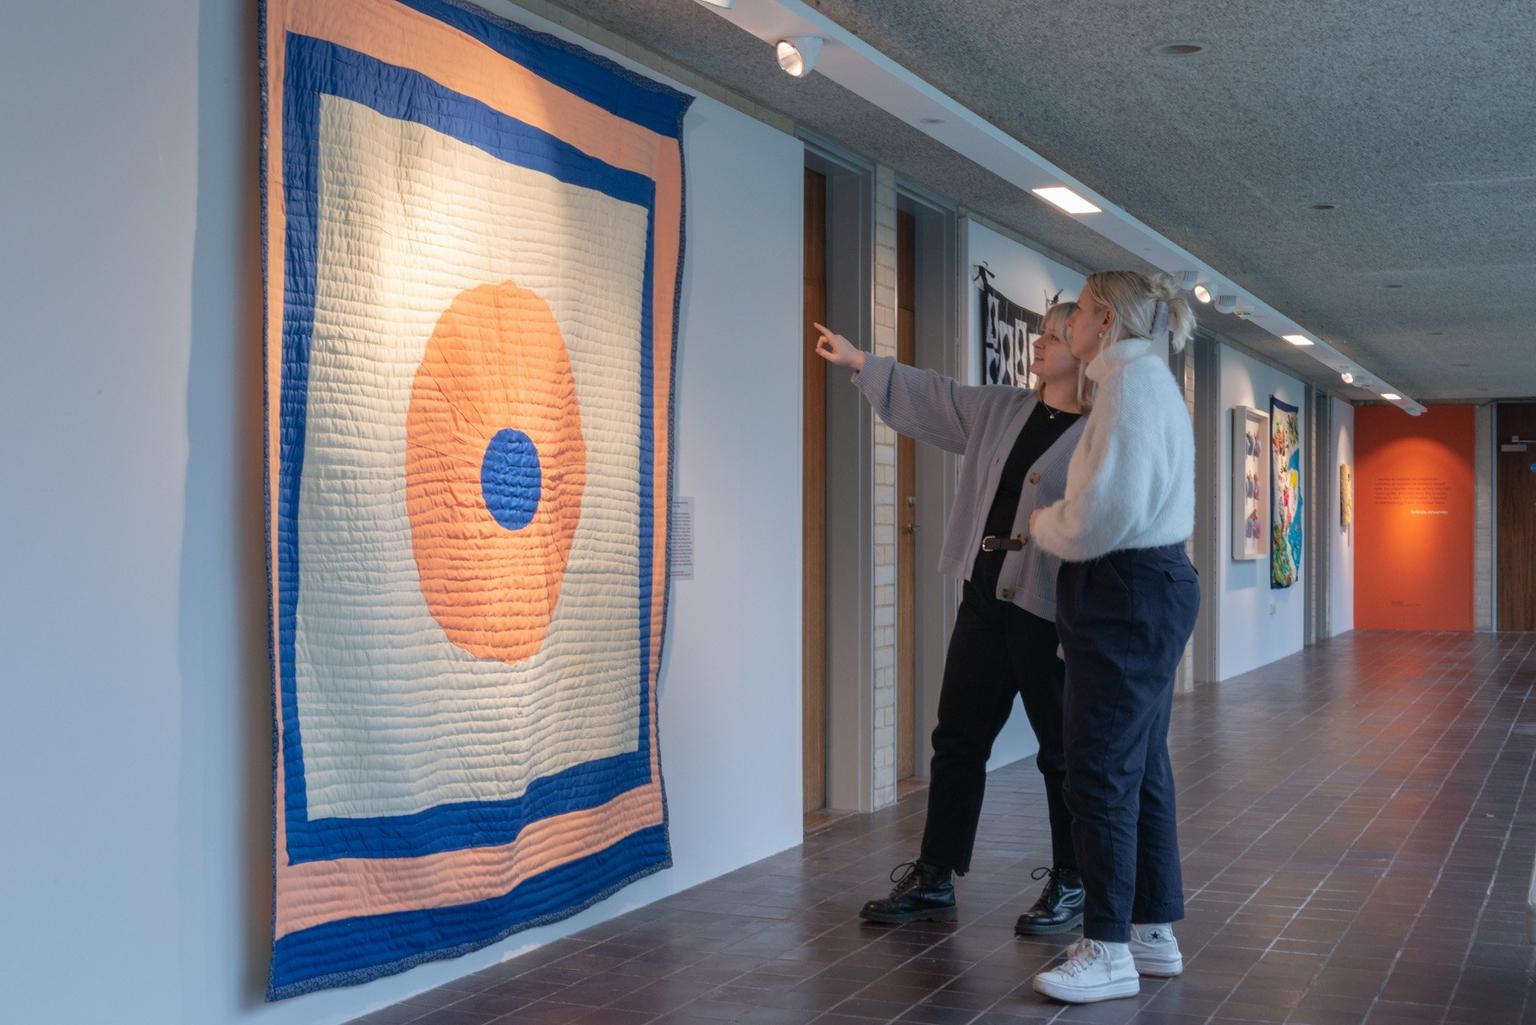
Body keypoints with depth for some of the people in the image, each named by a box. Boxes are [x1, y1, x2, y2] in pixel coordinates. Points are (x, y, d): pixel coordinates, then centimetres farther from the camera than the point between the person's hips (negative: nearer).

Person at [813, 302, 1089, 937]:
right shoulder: (997, 411, 12)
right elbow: (928, 397, 19)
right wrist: (858, 361, 18)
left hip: (1049, 614, -7)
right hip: (984, 602, 7)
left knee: (1063, 750, 5)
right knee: (958, 740, 11)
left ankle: (1070, 887, 19)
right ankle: (934, 879, 20)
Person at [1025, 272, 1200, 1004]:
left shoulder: (1131, 381, -14)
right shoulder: (1147, 379, 18)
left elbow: (1107, 511, -22)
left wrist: (1044, 526, -6)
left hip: (1128, 596, -11)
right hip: (1153, 589, 11)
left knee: (1100, 773, -5)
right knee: (1141, 769, 15)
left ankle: (1109, 950, 1)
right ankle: (1155, 931, 23)